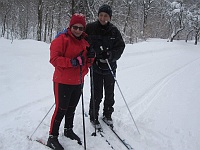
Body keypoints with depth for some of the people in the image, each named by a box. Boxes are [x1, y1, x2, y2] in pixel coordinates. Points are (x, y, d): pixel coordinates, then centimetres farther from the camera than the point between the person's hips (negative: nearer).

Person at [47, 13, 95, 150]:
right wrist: (72, 62, -29)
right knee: (61, 109, -3)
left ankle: (68, 130, 37)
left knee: (72, 108, 19)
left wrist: (90, 57, -7)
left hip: (78, 82, 6)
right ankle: (52, 137, 10)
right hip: (63, 82, -6)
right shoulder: (61, 40, -11)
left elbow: (87, 63, 16)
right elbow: (54, 59, -19)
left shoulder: (85, 43, 10)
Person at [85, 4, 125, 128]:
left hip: (110, 67, 3)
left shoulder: (114, 31, -2)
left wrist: (111, 55, -20)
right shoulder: (90, 28, -7)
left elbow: (121, 46, -2)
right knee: (97, 95, 2)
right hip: (96, 66, -2)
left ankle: (107, 115, 34)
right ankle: (93, 117, 22)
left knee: (110, 94, 14)